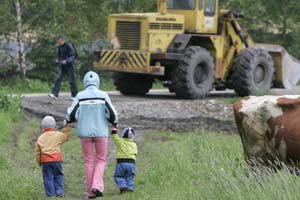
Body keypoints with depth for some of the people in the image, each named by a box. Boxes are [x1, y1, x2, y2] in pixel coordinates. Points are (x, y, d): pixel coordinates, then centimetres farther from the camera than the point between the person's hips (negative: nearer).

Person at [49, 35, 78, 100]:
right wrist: (59, 62, 17)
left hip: (69, 65, -6)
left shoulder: (69, 46, -13)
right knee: (58, 79, -6)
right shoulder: (60, 47, 8)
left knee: (72, 80, 0)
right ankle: (54, 94, -12)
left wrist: (66, 61, -30)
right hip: (62, 66, 6)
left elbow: (72, 56, -16)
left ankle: (74, 95, 10)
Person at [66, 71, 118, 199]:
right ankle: (97, 186, -9)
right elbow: (112, 114, -6)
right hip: (101, 132, -1)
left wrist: (68, 120, 19)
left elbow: (72, 115, -5)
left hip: (85, 133, 1)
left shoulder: (80, 96, -3)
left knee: (89, 161, 11)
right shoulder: (103, 95, -4)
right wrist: (115, 123, 15)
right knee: (101, 160, 11)